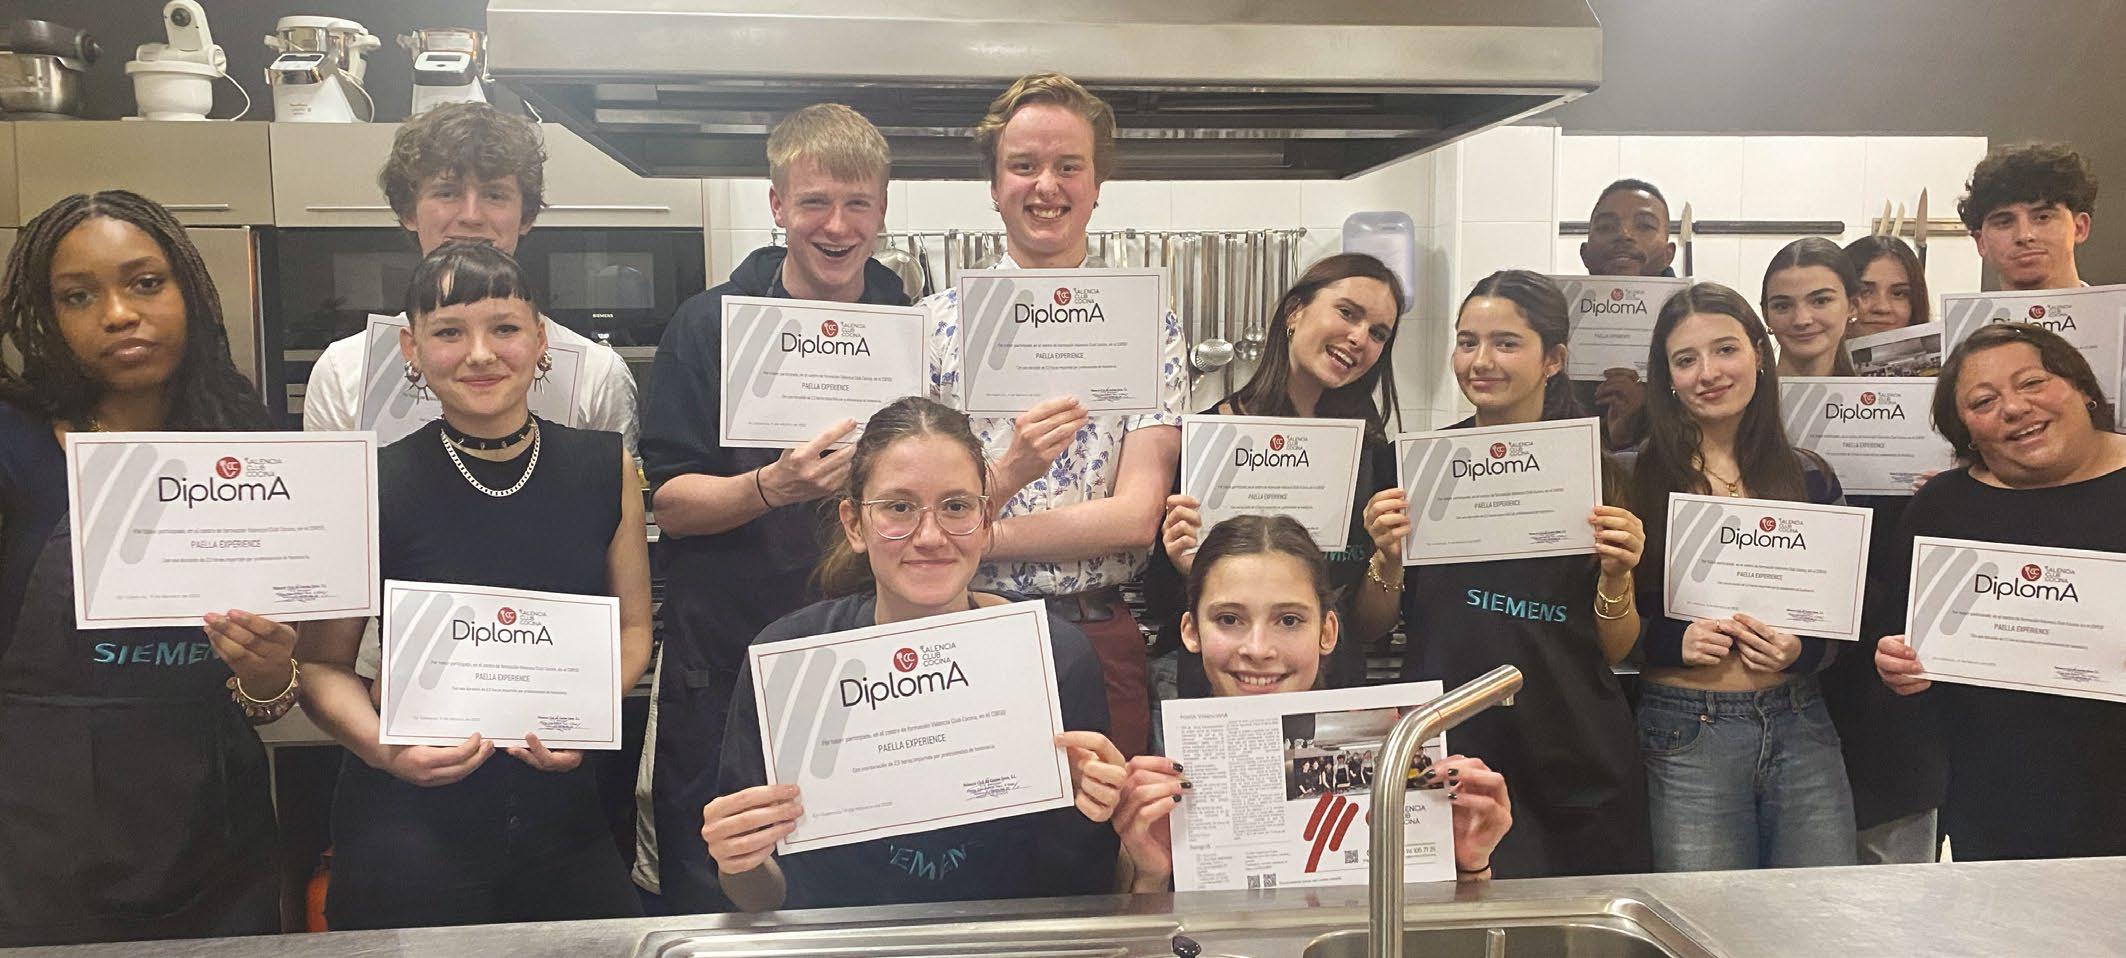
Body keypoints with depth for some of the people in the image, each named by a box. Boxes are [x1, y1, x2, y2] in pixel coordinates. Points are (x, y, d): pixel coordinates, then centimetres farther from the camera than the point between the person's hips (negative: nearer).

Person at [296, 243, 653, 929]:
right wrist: (382, 746, -18)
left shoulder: (604, 466, 0)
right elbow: (323, 662, 0)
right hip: (411, 830, -2)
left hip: (564, 821, 3)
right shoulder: (375, 486, -7)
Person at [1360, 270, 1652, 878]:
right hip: (1448, 750, -1)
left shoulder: (1598, 474, 3)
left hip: (1576, 759, 1)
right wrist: (1388, 558, -14)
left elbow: (1615, 650, 6)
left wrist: (1616, 577, -12)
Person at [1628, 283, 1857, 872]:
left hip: (1800, 731, 3)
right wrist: (1673, 641, -17)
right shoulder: (1636, 482, -1)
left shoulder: (1809, 478, 9)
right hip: (1684, 732, -3)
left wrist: (1802, 650, -7)